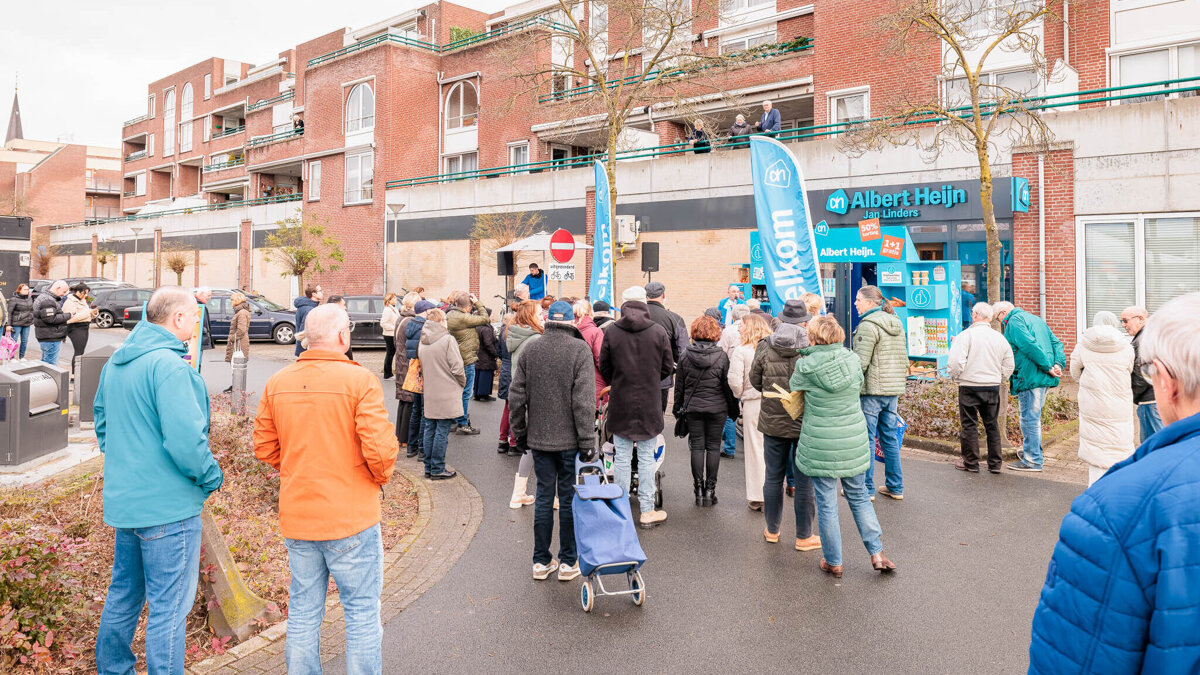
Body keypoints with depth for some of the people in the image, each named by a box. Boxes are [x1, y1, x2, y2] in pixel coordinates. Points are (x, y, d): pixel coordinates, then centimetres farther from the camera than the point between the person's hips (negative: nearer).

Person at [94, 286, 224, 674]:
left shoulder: (115, 362, 10)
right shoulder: (169, 366, -21)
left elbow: (102, 420, 21)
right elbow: (184, 439, -27)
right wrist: (212, 478, -12)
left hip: (123, 500, 10)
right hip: (168, 505, -9)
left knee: (124, 593, 23)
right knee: (169, 605, 1)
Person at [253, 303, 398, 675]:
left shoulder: (277, 383, 1)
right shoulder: (360, 380, -15)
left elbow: (264, 447, 7)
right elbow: (379, 450, -19)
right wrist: (380, 479, 1)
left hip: (296, 517, 5)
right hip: (352, 517, -5)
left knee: (302, 612, 18)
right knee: (362, 612, 8)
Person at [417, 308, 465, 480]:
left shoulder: (422, 342, 7)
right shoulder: (448, 340, -13)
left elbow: (421, 368, 13)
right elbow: (457, 368, -14)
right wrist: (462, 384, 2)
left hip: (429, 394, 7)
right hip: (446, 394, -6)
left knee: (429, 430, 12)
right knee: (442, 432, 0)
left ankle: (429, 468, 20)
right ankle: (437, 470, 5)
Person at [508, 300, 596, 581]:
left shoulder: (529, 349, 3)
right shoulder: (580, 349, -10)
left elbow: (516, 396, 5)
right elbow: (584, 400, -15)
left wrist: (520, 433, 15)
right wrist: (588, 442, -11)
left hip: (539, 439, 4)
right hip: (570, 440, -3)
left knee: (544, 496, 12)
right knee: (569, 498, 7)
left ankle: (541, 561, 20)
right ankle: (568, 562, 17)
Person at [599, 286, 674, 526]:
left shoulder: (611, 331, -7)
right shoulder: (658, 331, -6)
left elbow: (604, 367, 2)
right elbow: (668, 367, 2)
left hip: (620, 403, 0)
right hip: (649, 404, 0)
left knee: (622, 458, 9)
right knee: (647, 458, 9)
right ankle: (647, 511, 16)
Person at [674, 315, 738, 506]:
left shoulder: (685, 356, -2)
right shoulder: (721, 357, -7)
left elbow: (679, 385, 3)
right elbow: (728, 385, -3)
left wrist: (677, 408, 14)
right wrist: (733, 409, 8)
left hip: (693, 408, 1)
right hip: (717, 408, -1)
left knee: (697, 446, 7)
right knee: (713, 447, 6)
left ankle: (698, 490, 8)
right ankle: (710, 490, 8)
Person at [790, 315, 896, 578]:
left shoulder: (806, 366, -12)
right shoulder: (853, 360, -2)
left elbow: (793, 391, 3)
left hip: (820, 444, -3)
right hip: (853, 440, 3)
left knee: (826, 502, 7)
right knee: (859, 497, 19)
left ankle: (833, 562, 17)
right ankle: (877, 554, 20)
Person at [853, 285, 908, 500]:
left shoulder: (868, 325, -14)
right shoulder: (897, 323, 14)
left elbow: (861, 362, -20)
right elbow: (905, 360, 18)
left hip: (872, 389, -8)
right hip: (893, 389, 9)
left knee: (866, 438, 0)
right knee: (890, 437, 14)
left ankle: (866, 488, 6)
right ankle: (895, 487, 21)